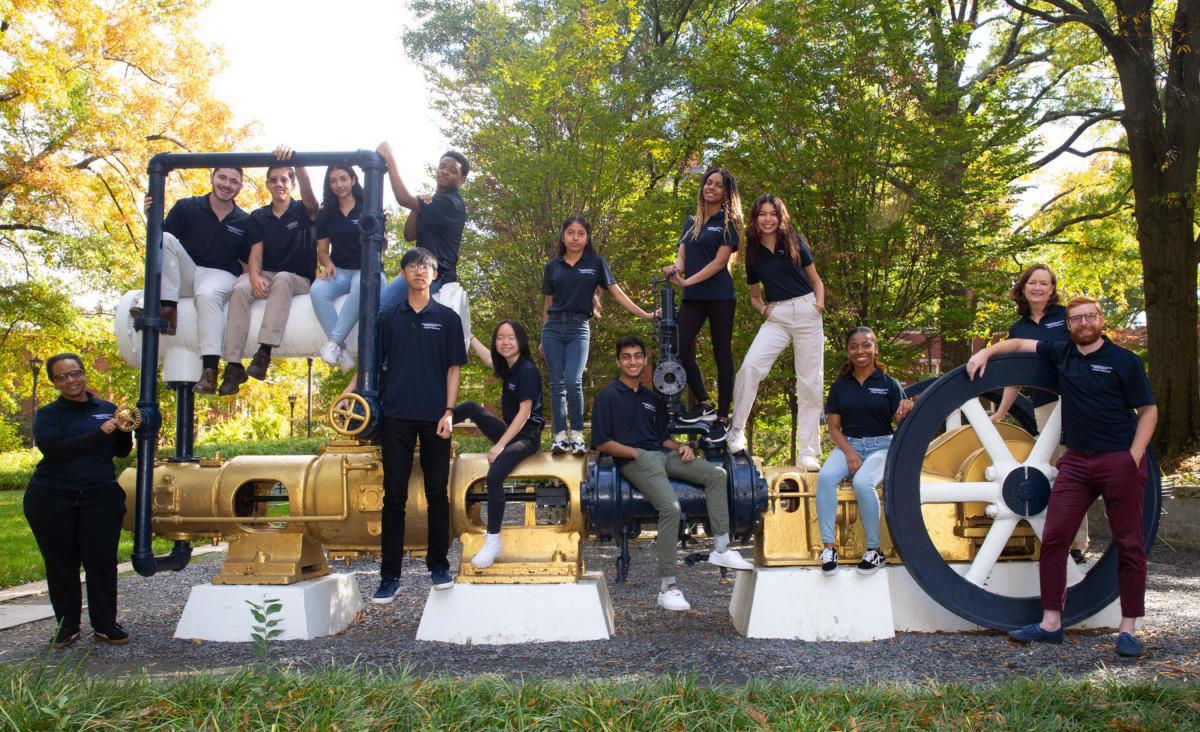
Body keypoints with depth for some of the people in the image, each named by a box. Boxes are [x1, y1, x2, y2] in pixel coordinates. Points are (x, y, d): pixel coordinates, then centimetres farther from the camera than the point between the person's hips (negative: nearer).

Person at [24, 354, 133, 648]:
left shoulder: (107, 409, 9)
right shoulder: (48, 414, 1)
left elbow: (121, 451, 13)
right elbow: (53, 448, -17)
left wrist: (126, 431, -8)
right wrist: (100, 433, -23)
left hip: (101, 496, 1)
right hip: (52, 499, -1)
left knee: (102, 561, 0)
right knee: (61, 565, 6)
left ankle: (105, 625, 10)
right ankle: (67, 626, 18)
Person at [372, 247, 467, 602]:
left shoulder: (447, 318, 6)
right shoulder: (389, 318, 10)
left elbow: (453, 368, 3)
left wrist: (449, 411, -7)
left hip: (434, 417, -1)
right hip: (397, 416, 1)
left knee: (437, 493, 5)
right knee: (394, 495, 1)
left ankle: (438, 564, 18)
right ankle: (390, 574, 6)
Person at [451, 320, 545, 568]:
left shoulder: (527, 370, -15)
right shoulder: (507, 366, 9)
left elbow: (524, 413, -19)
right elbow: (489, 360, 34)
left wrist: (500, 446, -21)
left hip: (527, 436, -9)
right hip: (510, 431, 9)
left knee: (494, 475, -29)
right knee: (470, 408, 3)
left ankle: (493, 542, -22)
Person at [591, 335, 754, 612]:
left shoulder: (651, 398, 24)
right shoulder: (608, 397, 3)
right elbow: (601, 443, -3)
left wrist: (681, 447, 7)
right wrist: (634, 452, -12)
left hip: (661, 454, 7)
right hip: (634, 461, -7)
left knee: (716, 474, -9)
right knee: (671, 506, -30)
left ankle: (721, 548, -10)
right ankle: (667, 586, -26)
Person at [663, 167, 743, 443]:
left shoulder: (728, 223, 0)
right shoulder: (691, 222, 15)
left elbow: (719, 262, -10)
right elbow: (682, 256, 10)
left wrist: (688, 281, -19)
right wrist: (675, 269, -14)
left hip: (719, 296, -5)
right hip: (692, 297, 5)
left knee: (722, 354, 0)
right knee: (681, 349, -4)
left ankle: (721, 419, 5)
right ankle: (704, 403, 14)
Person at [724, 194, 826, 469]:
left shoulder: (795, 242, 5)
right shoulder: (753, 252, 9)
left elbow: (816, 280, 13)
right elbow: (755, 295, 20)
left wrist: (820, 302, -5)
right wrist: (762, 308, 0)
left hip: (806, 311, -1)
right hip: (776, 317, 1)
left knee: (810, 383, 0)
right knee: (750, 365, -24)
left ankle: (807, 452, 8)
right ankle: (737, 432, -11)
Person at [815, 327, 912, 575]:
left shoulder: (889, 384, 1)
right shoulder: (840, 385, 8)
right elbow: (833, 426, 7)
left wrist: (906, 412, -28)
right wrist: (849, 452, -10)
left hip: (881, 445, -2)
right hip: (848, 444, 2)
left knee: (862, 482, -33)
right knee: (825, 476, -30)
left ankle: (875, 550, -15)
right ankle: (828, 546, -23)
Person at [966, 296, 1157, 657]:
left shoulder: (1124, 360, -1)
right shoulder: (1062, 353, 10)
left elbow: (1148, 411, -2)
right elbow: (1020, 344, 22)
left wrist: (1133, 458, -11)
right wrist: (987, 351, 5)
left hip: (1120, 461, -4)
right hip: (1076, 461, 4)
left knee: (1128, 543, 3)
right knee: (1054, 537, -2)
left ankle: (1128, 629, 12)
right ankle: (1051, 623, 4)